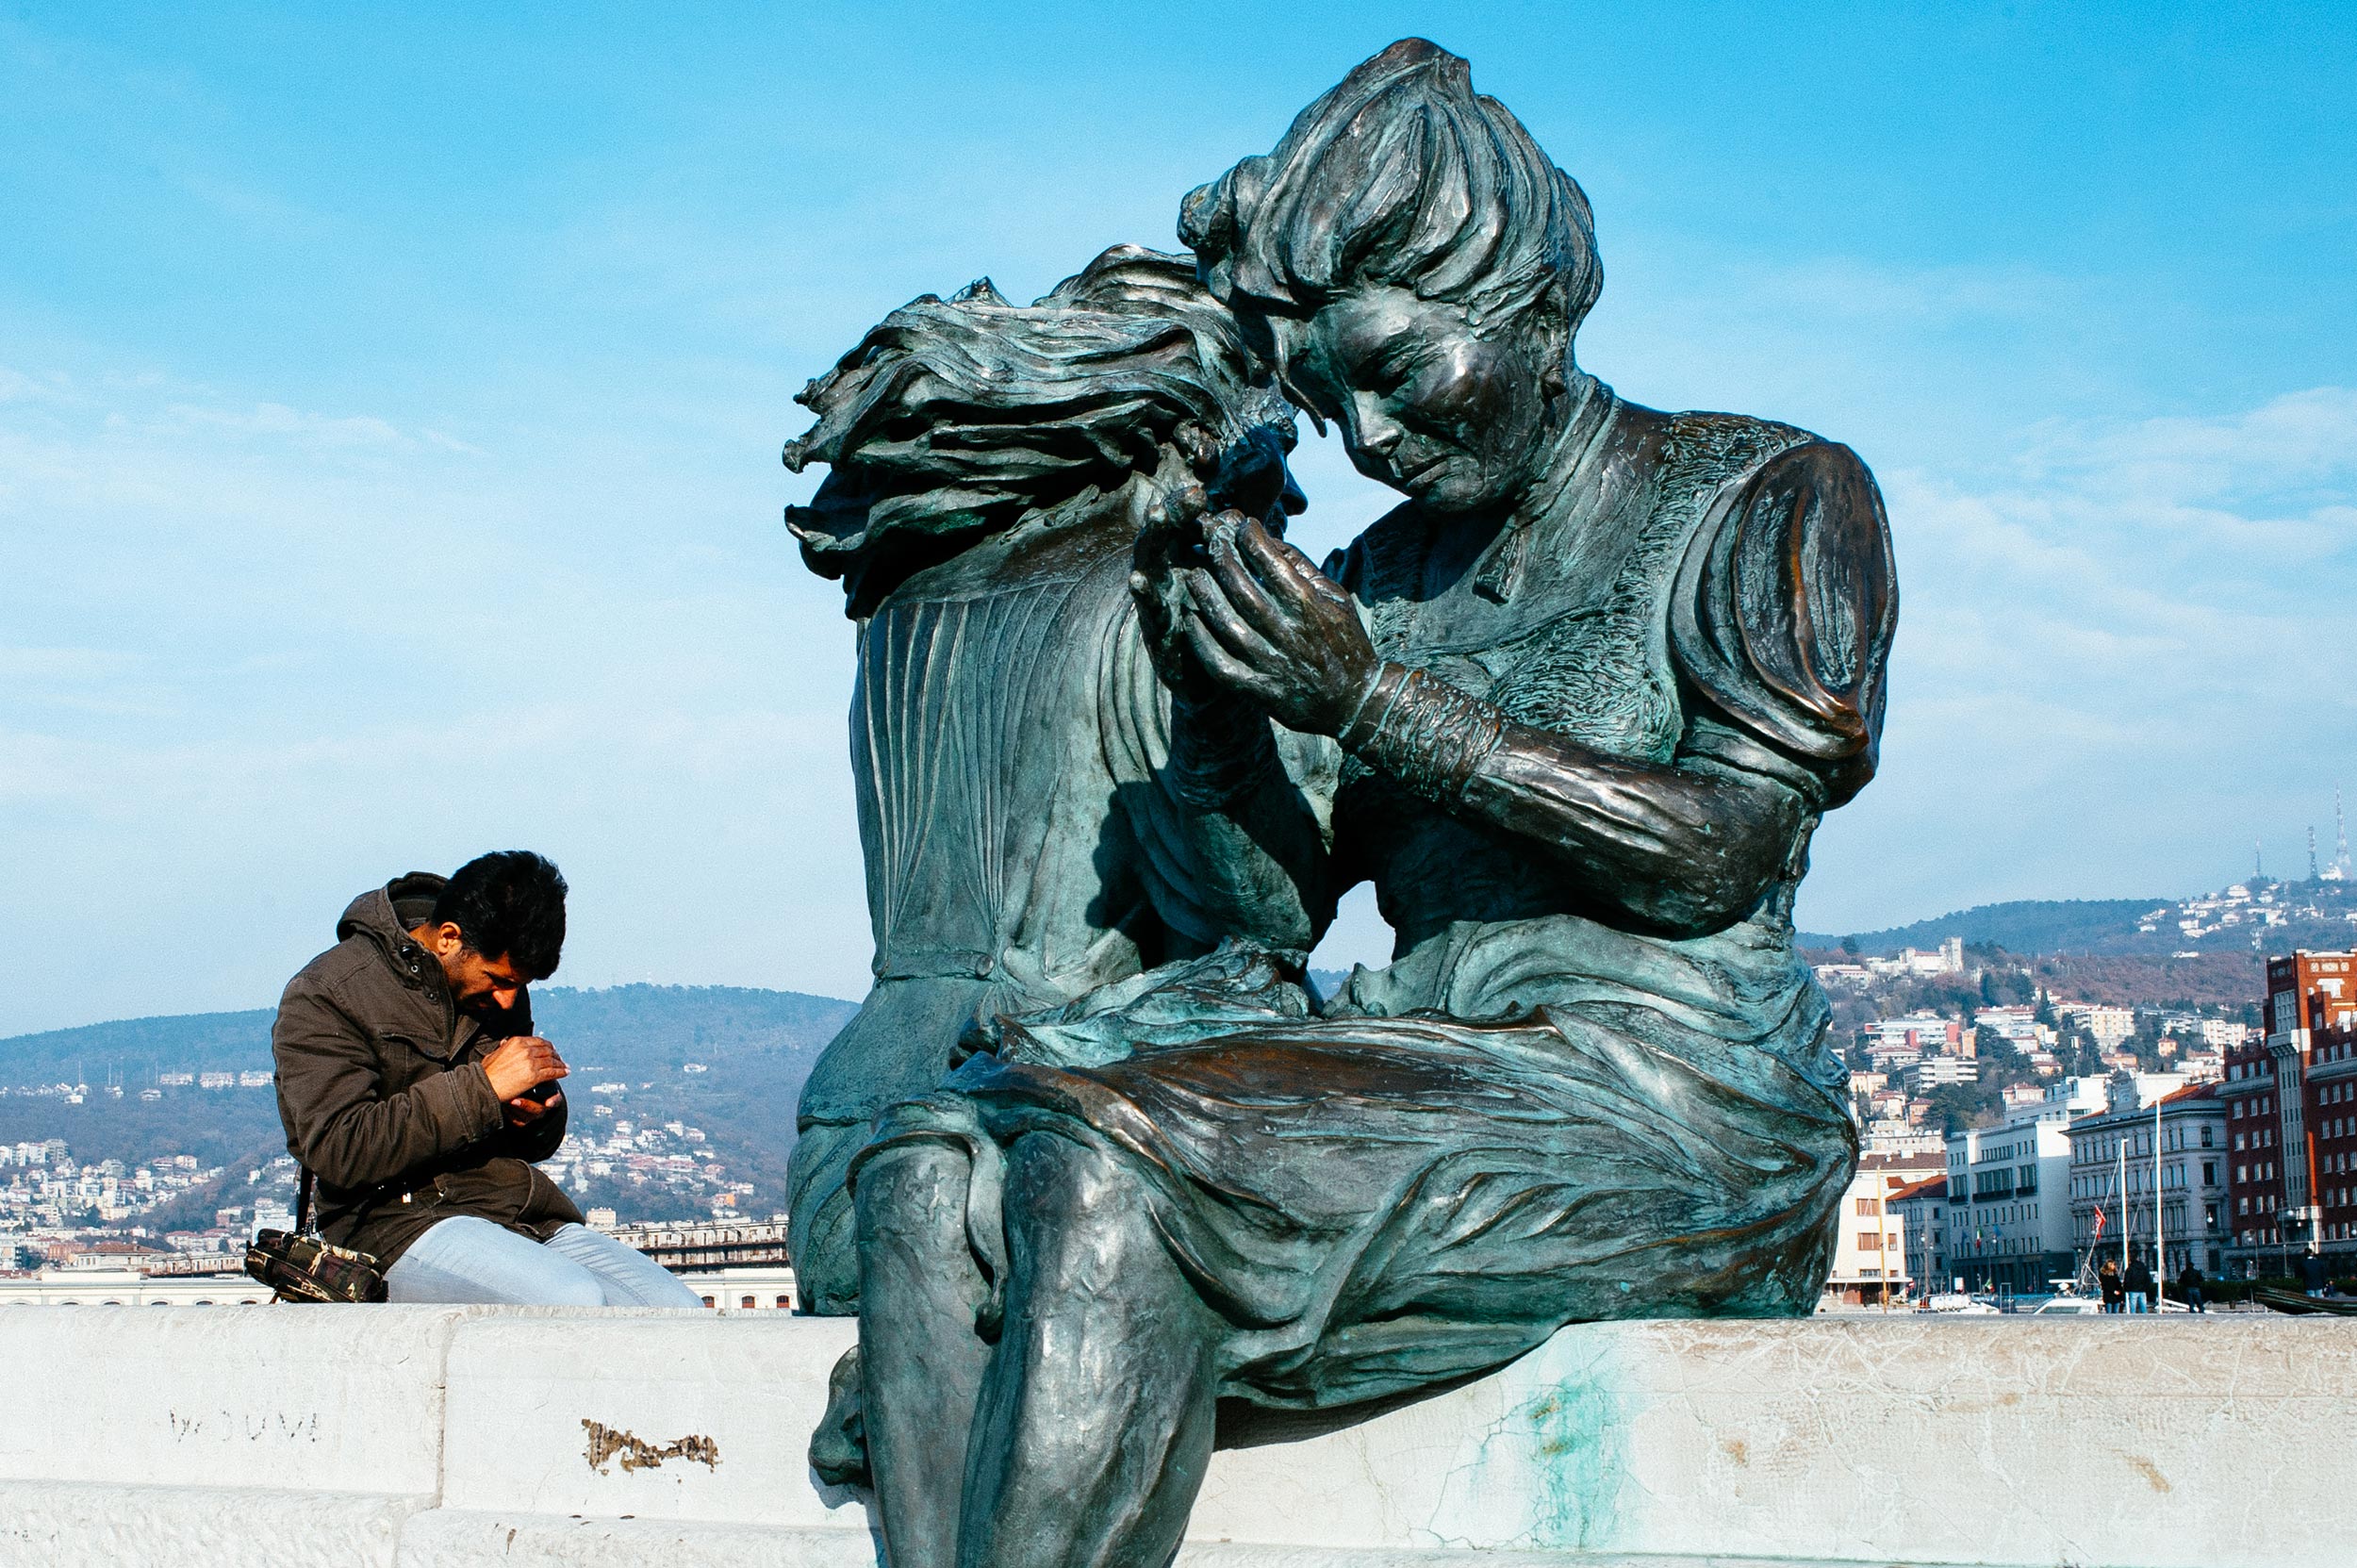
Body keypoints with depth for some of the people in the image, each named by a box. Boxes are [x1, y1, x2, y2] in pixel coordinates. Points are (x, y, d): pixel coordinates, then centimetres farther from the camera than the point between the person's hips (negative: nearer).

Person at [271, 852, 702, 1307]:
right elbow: (339, 1150, -17)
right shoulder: (324, 997, -5)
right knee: (578, 1304, -34)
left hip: (529, 1216, 7)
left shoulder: (500, 991, 15)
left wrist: (542, 1112, 0)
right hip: (401, 1224, -7)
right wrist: (483, 1088, -19)